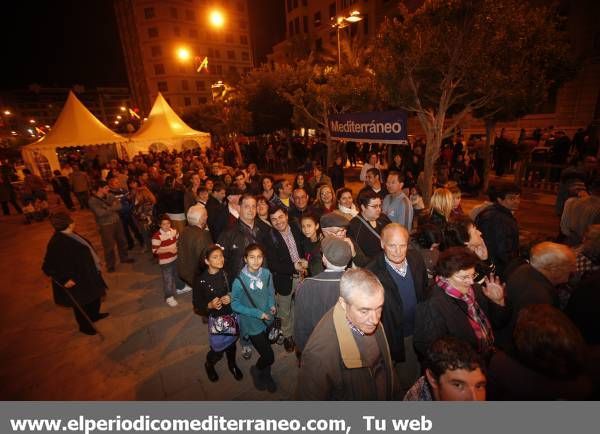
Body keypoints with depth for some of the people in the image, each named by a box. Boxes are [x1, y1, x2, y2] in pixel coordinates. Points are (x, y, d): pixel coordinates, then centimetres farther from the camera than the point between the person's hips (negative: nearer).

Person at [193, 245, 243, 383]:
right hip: (216, 319, -3)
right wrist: (210, 305, -28)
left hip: (232, 315, 3)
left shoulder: (227, 273, -13)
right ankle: (209, 364, 48)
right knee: (218, 349, 13)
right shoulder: (200, 280, -21)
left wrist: (230, 298, -17)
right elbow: (197, 305, -11)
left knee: (231, 343, 23)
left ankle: (232, 364, 54)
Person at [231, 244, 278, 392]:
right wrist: (257, 313, -19)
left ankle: (266, 375, 54)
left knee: (266, 351, 24)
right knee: (269, 356, 2)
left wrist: (272, 305, -14)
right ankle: (256, 370, 37)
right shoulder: (239, 281, -26)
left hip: (267, 319, 4)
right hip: (252, 323, -4)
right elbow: (235, 304, -14)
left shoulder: (266, 273, -16)